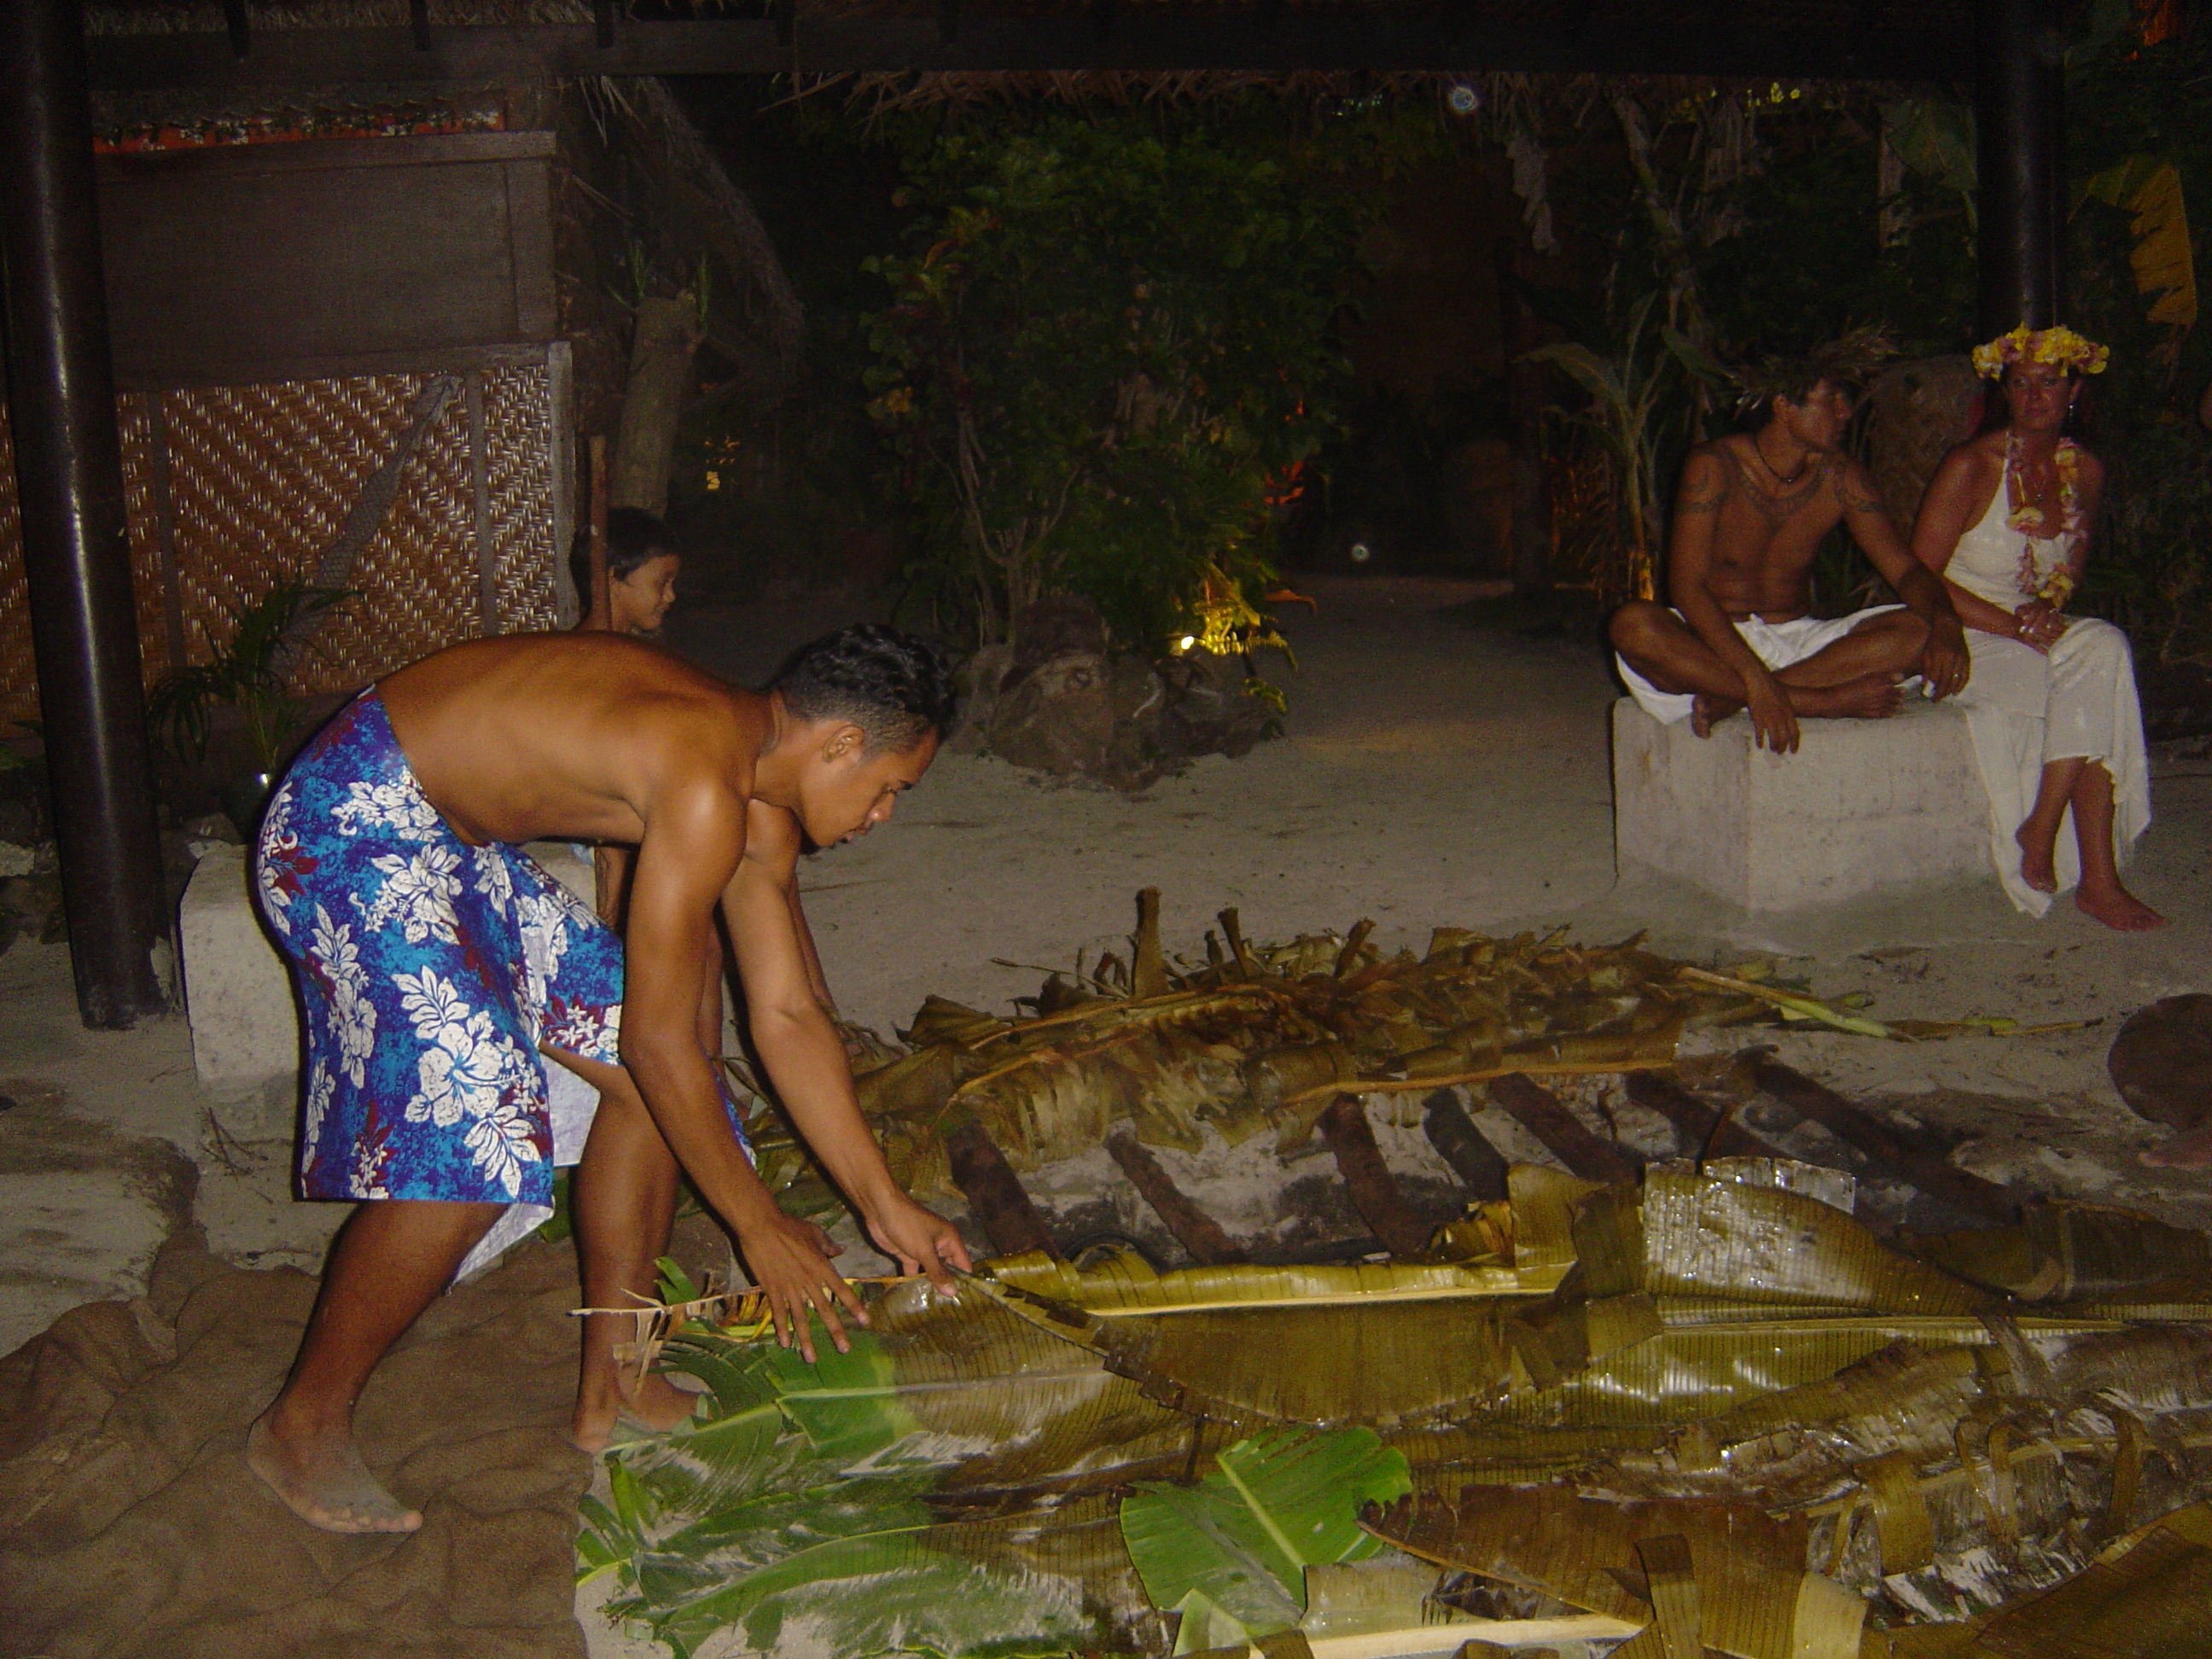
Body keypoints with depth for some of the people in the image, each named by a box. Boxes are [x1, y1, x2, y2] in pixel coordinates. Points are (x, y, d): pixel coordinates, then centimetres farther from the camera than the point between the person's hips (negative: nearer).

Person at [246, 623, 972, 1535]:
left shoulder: (759, 812, 2)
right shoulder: (705, 791, -28)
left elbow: (790, 1016, 7)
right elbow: (658, 1040, -24)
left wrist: (885, 1205, 7)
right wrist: (761, 1227, -14)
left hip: (452, 842, 10)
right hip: (350, 827, -10)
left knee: (647, 1078, 5)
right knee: (474, 1139, -18)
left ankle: (611, 1388, 15)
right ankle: (304, 1425, 2)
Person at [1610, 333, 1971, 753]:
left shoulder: (1840, 478, 0)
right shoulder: (1715, 466, -12)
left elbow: (1903, 568, 2)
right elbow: (1686, 586, -21)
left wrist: (1946, 623, -22)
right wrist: (1755, 677, -32)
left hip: (1799, 642, 4)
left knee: (1917, 632, -21)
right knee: (1632, 625, -35)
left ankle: (1727, 700, -29)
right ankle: (1822, 700, -32)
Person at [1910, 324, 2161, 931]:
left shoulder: (2085, 472, 7)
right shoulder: (1971, 466, -11)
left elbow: (2070, 566, 18)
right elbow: (1922, 578, -13)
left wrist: (2050, 604, -7)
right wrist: (2016, 626, -20)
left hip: (2036, 630, 5)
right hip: (1961, 640, -5)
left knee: (2103, 646, -29)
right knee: (2096, 680, -28)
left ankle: (2040, 834, -26)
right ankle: (2096, 878, -23)